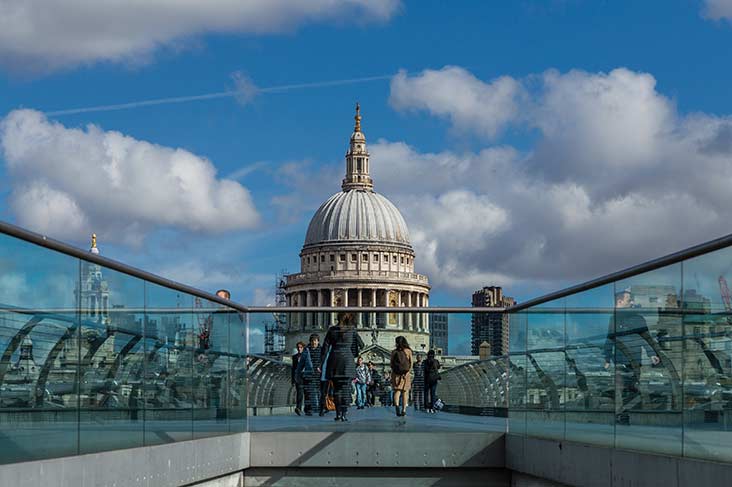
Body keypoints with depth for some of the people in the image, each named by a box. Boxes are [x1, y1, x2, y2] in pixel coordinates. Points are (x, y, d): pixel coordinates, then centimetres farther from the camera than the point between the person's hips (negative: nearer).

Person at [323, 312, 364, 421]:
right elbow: (361, 345, 7)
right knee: (346, 388, -1)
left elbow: (325, 347, 1)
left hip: (334, 360, 1)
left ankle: (338, 413, 6)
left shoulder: (332, 330, 4)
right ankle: (344, 414, -9)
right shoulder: (351, 330, 1)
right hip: (348, 361, -1)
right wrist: (354, 352, 24)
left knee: (336, 388, 9)